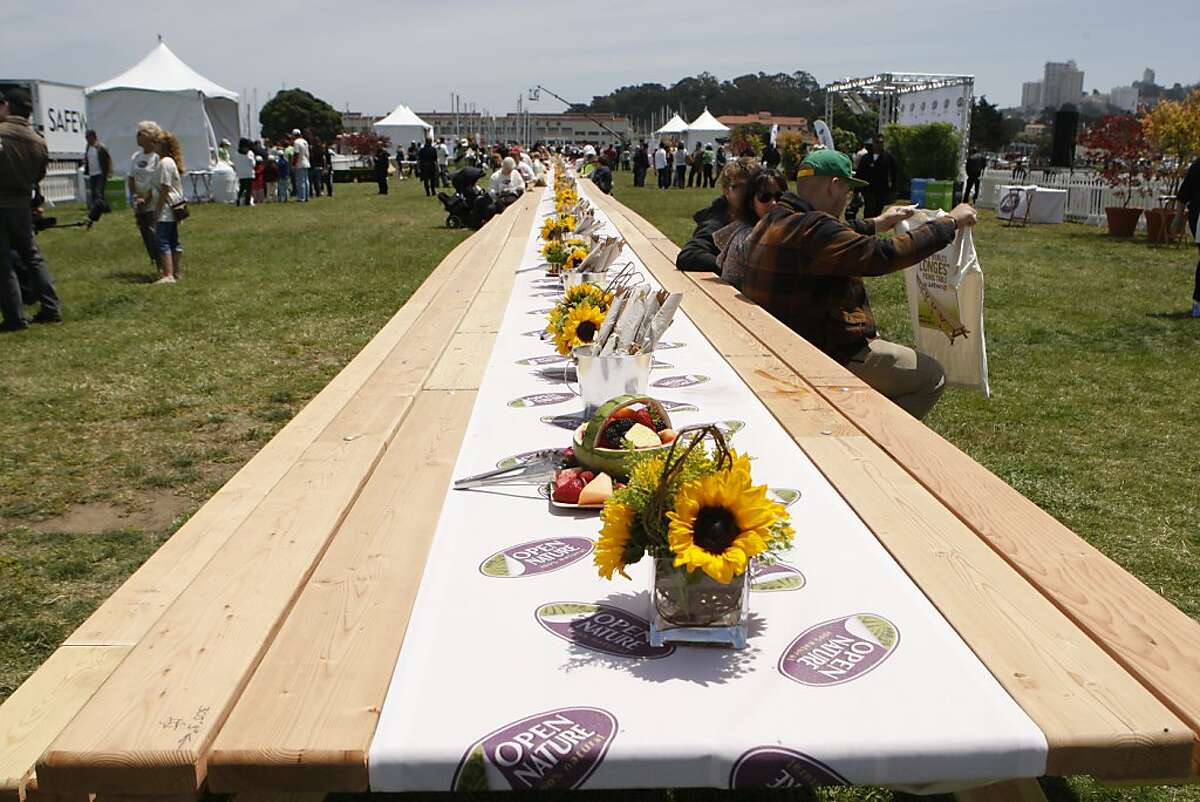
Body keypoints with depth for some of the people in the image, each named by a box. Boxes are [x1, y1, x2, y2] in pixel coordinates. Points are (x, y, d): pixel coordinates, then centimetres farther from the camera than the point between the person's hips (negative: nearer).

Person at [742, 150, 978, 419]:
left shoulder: (773, 222, 6)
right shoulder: (812, 230, -26)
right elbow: (885, 255, -27)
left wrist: (875, 224, 30)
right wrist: (951, 222, -16)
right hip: (825, 355, -10)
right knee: (931, 377, 0)